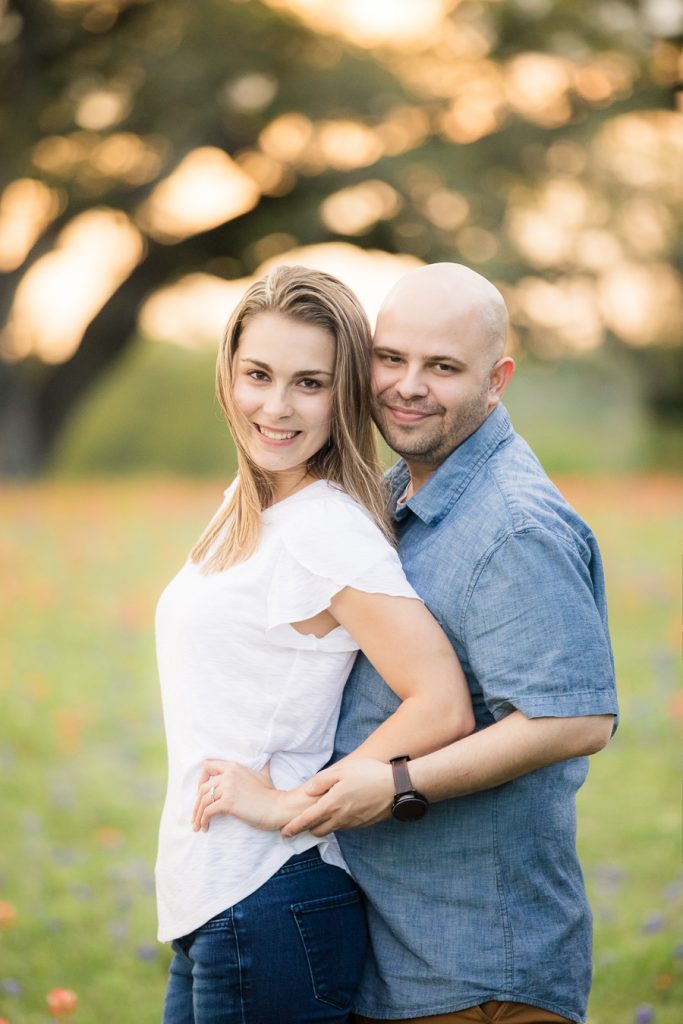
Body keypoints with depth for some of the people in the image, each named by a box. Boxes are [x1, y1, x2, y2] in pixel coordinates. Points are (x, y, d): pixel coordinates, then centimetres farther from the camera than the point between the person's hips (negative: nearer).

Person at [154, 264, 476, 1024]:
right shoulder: (246, 507, 11)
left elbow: (443, 708, -23)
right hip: (210, 908, 9)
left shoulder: (325, 528, -16)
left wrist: (290, 804, -17)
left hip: (269, 911, -9)